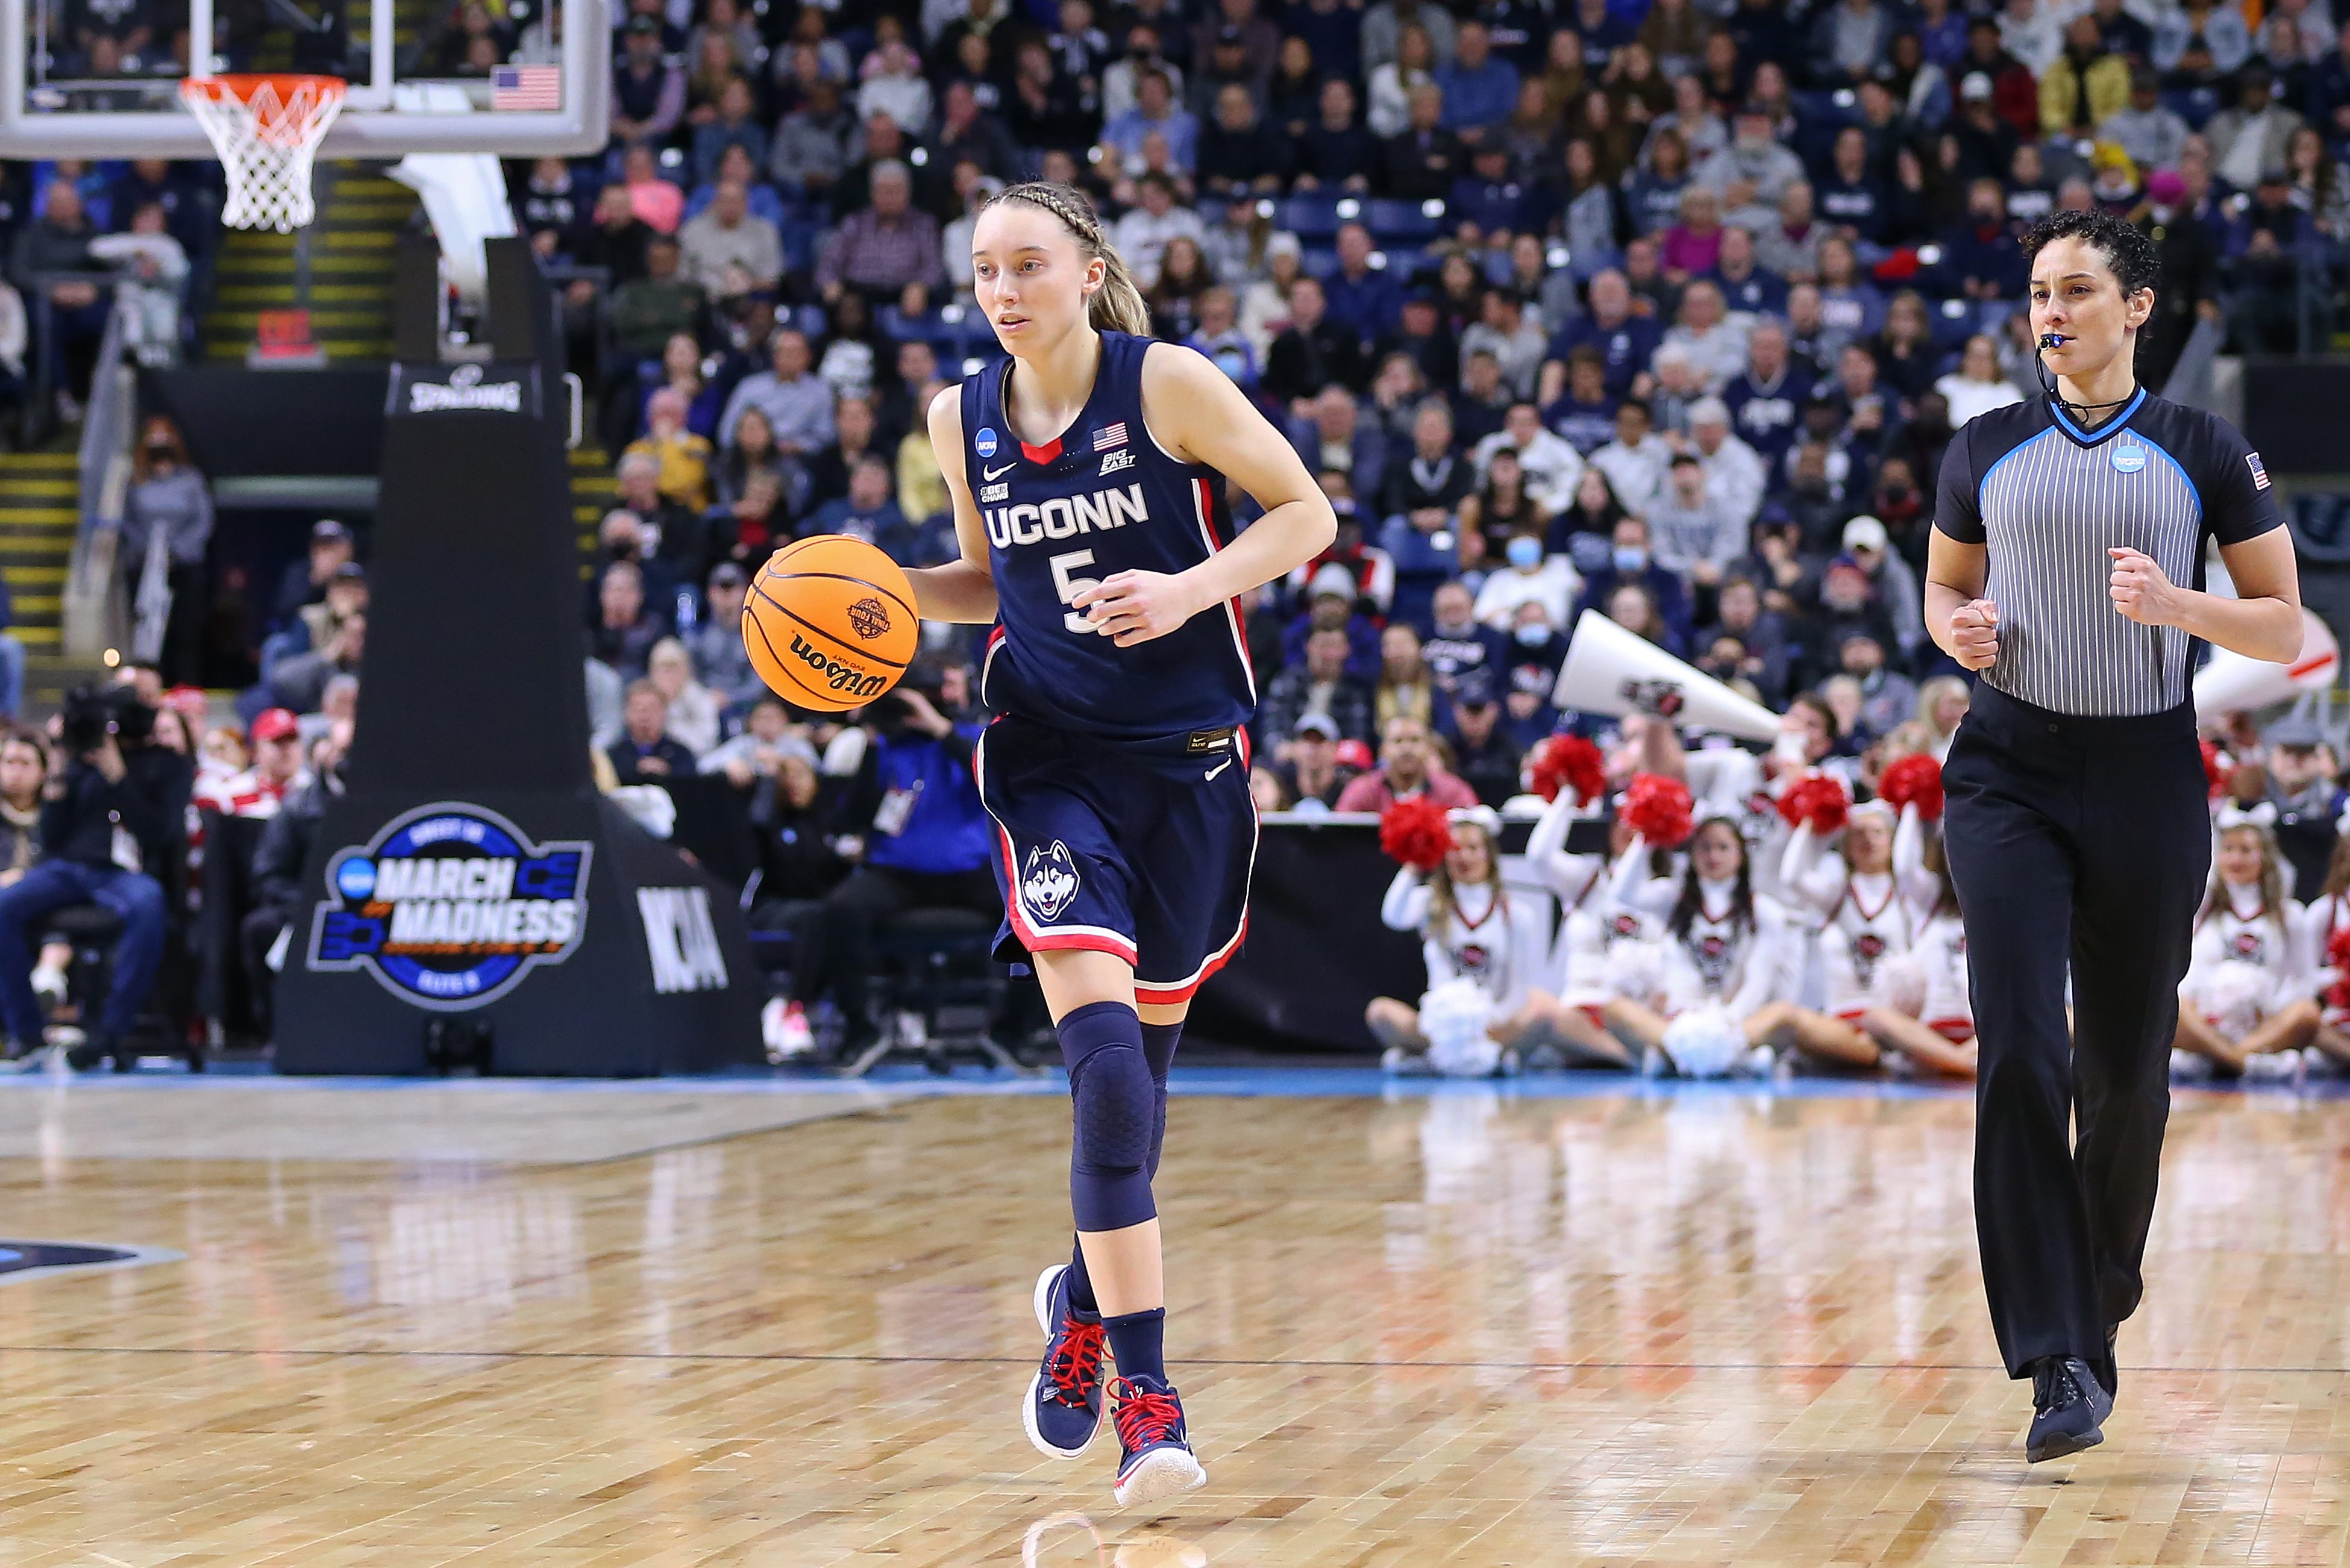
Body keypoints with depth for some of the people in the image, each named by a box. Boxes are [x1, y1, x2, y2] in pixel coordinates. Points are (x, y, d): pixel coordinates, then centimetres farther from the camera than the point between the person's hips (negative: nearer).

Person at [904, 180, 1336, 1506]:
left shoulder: (1167, 383, -8)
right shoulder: (963, 422, 4)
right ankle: (1145, 1393, -19)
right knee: (1102, 1050, -18)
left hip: (1189, 756, -1)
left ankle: (1086, 1296, 41)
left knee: (1145, 1054, 12)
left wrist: (1188, 589, -19)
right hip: (1051, 759, 1)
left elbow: (1307, 514, -4)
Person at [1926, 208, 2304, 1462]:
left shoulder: (2206, 455, 2)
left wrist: (2173, 604, -16)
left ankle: (2104, 1297, 33)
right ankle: (2062, 1362, -16)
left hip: (2147, 779, 0)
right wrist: (1959, 630, -4)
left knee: (2128, 1071, 7)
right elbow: (1946, 587, 20)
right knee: (2019, 1053, -14)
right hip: (2011, 774, 0)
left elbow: (2283, 628, 3)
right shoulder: (1985, 452, 7)